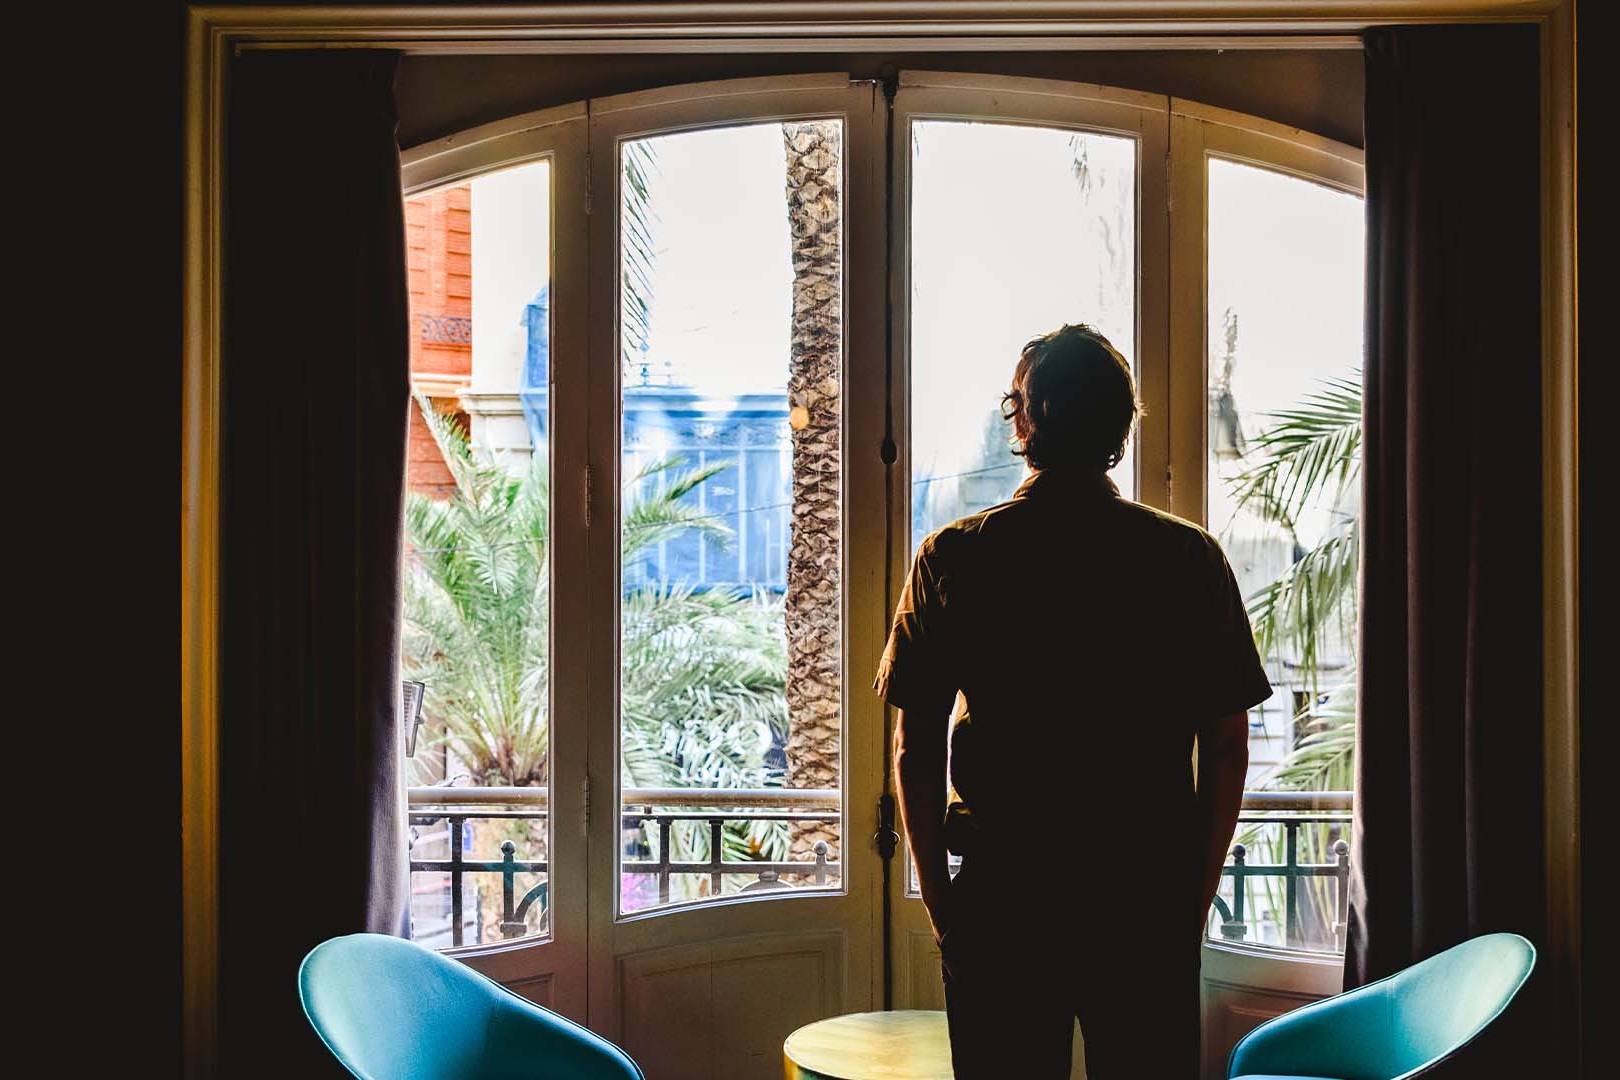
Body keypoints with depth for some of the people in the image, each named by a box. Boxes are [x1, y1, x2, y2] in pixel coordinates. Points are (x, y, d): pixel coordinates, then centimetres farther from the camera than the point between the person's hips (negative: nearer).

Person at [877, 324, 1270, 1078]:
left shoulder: (951, 558, -4)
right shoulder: (1189, 558, -2)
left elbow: (915, 748, -2)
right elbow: (1227, 747, 0)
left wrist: (937, 892, 8)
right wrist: (1196, 894, 10)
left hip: (1001, 895, 0)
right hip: (1149, 895, 1)